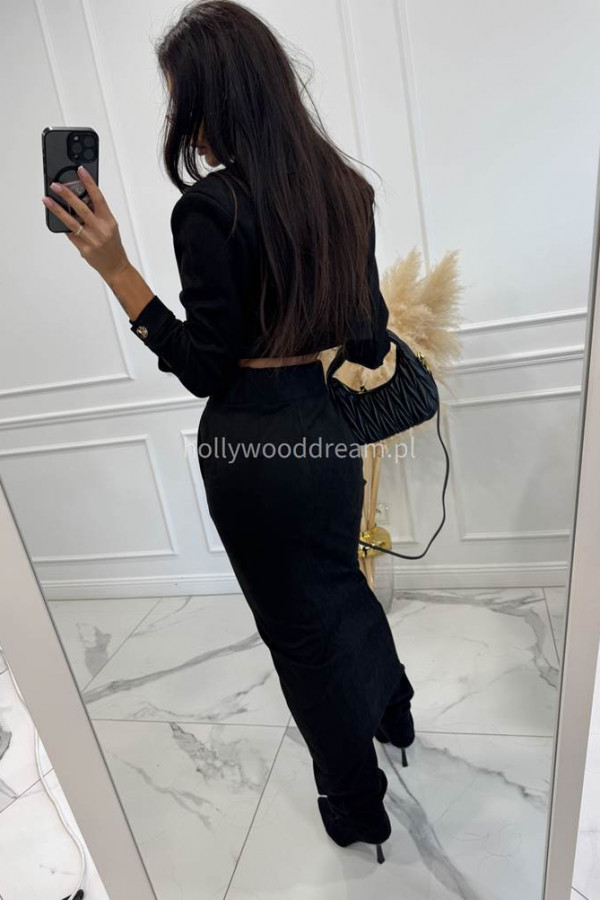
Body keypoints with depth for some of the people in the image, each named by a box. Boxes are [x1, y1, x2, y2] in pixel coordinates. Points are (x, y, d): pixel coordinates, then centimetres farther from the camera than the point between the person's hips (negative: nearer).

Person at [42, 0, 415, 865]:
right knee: (340, 583, 30)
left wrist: (116, 268, -14)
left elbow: (204, 368, -15)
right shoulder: (343, 186, 4)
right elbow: (370, 342, 7)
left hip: (250, 445, -6)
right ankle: (394, 712, 59)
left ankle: (357, 807, 42)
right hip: (328, 429, 7)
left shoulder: (209, 207, -15)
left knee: (299, 625, 15)